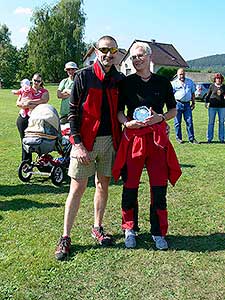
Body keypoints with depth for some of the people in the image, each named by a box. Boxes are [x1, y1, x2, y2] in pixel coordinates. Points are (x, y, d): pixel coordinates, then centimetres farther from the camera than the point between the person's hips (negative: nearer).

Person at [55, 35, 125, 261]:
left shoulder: (119, 80, 7)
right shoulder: (84, 76, -5)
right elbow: (73, 112, -7)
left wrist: (119, 140, 9)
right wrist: (77, 144, -14)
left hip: (109, 140, 4)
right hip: (85, 141, -4)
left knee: (103, 185, 12)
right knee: (77, 188, -1)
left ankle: (97, 228, 29)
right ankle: (65, 237, 9)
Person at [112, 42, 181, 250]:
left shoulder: (163, 83, 9)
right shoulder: (126, 83, 6)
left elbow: (173, 110, 14)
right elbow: (118, 111, 8)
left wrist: (160, 118, -6)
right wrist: (127, 123, -12)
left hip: (158, 137, 1)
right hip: (133, 137, -1)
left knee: (159, 188, 2)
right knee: (130, 186, 2)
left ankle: (158, 232, 18)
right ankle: (130, 229, 21)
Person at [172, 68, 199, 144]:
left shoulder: (190, 82, 15)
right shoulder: (174, 83, 3)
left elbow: (192, 93, 20)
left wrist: (193, 103, 13)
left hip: (187, 104, 3)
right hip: (178, 104, -2)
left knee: (189, 121, 0)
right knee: (177, 122, 2)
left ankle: (191, 138, 5)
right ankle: (178, 138, 14)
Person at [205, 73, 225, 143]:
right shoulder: (212, 86, 4)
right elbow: (208, 95, 9)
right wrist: (206, 102, -3)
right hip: (212, 106, -2)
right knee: (211, 122, 1)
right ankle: (209, 138, 8)